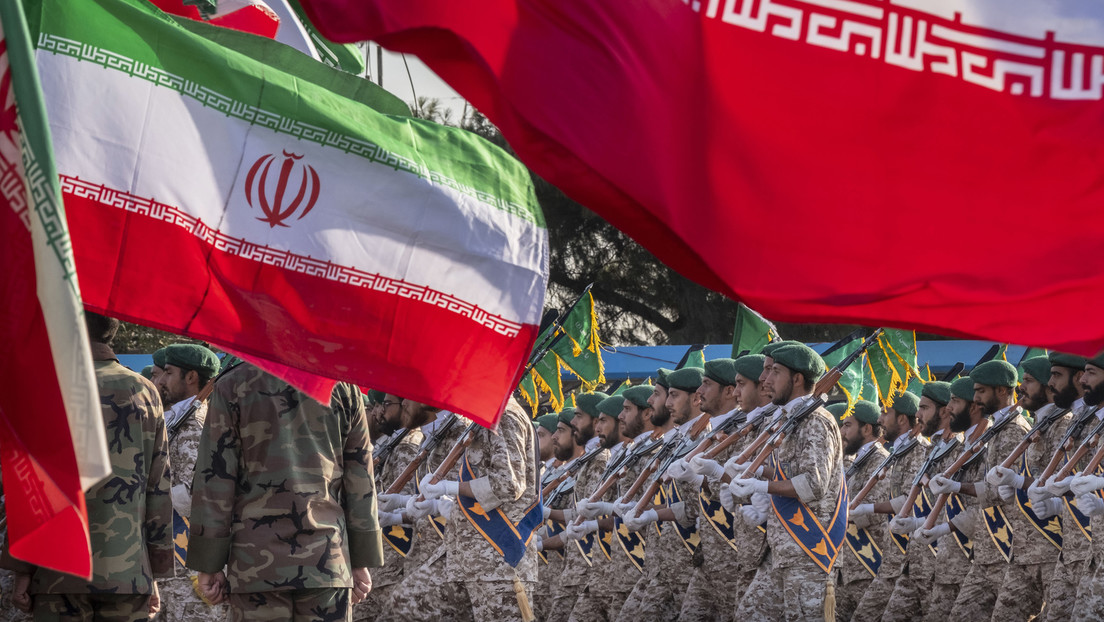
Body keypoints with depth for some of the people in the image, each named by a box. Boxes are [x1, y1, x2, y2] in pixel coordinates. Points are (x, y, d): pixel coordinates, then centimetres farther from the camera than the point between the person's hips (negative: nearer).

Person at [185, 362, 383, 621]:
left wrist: (209, 565, 2)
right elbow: (360, 483, 7)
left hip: (256, 563, -1)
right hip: (327, 562, 1)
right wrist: (361, 561, 12)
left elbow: (214, 481, -2)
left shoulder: (232, 386, 0)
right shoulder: (343, 385, 5)